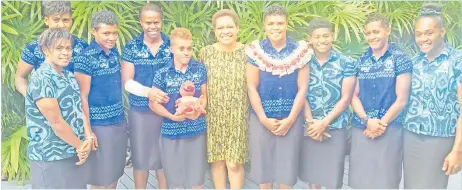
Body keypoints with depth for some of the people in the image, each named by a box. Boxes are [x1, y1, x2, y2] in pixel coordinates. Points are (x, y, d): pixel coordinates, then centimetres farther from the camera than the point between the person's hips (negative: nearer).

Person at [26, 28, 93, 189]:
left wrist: (88, 138, -8)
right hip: (50, 158, -7)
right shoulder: (41, 80, -17)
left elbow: (79, 109, 7)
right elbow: (56, 122, -19)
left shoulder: (69, 76, 9)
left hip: (76, 153, 8)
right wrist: (80, 146, -9)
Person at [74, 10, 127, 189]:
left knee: (114, 172, 18)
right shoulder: (85, 58, -15)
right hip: (99, 125, -6)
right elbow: (83, 97, -14)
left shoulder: (114, 53, 5)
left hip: (119, 122, 6)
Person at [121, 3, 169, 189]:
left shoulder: (172, 45, 1)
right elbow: (127, 81, -5)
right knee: (141, 158, 12)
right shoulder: (131, 47, -1)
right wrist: (148, 92, -23)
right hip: (140, 111, 0)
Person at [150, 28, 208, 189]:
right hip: (172, 132, -1)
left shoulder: (200, 69, 0)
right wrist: (172, 116, -16)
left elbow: (204, 96, 5)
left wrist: (198, 111, -15)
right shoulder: (162, 74, -7)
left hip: (197, 131, 1)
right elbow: (153, 103, -1)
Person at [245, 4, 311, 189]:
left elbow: (302, 88, -1)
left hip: (291, 119, 1)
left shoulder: (300, 51, 1)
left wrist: (290, 119, -8)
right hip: (261, 119, 0)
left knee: (287, 164, 8)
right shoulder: (256, 51, -2)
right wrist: (264, 118, -9)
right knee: (263, 163, 9)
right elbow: (251, 87, -3)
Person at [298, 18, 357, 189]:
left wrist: (324, 123, -11)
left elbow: (346, 98, -6)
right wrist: (311, 122, -9)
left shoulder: (346, 63, -3)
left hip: (336, 127, -2)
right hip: (310, 127, 2)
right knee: (311, 174, 13)